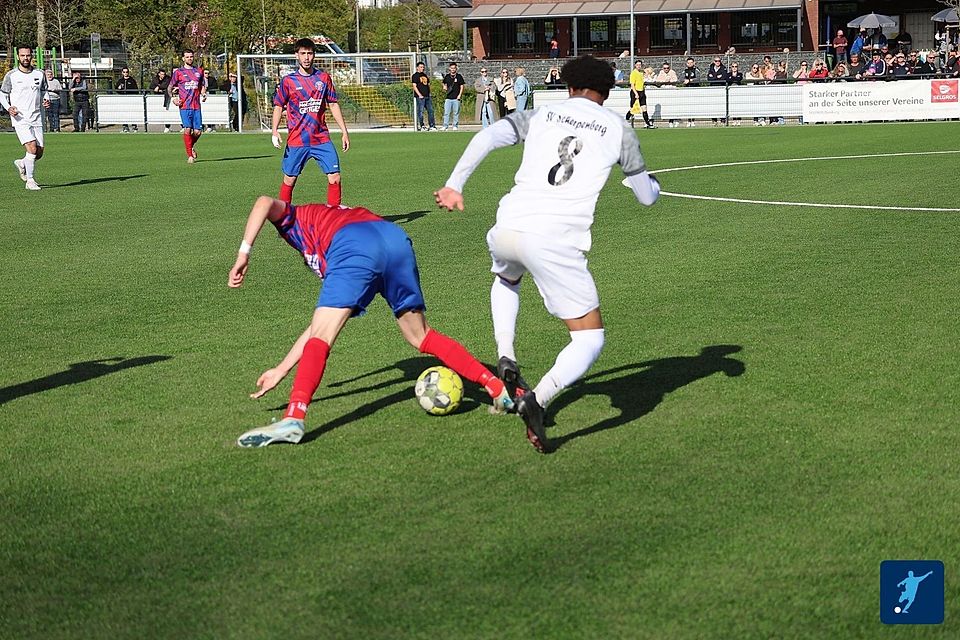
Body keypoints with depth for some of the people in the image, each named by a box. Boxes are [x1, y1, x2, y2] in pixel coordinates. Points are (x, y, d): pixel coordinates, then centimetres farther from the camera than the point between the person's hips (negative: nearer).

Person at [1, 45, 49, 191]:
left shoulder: (39, 74, 7)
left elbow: (44, 92, 19)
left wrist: (46, 101, -3)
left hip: (36, 119, 4)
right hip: (20, 119, -4)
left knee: (39, 153, 4)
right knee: (32, 148, -19)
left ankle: (21, 164, 36)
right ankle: (30, 181, -6)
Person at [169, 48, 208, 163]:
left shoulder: (199, 72, 14)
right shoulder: (178, 72, 4)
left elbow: (202, 86, 25)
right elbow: (169, 87, 10)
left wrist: (203, 94, 6)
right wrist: (173, 98, -6)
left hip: (196, 106, 3)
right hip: (184, 106, -3)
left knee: (198, 132, -2)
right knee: (187, 130, -9)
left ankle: (191, 146, 30)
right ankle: (189, 156, -2)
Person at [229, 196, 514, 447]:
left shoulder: (294, 218, 36)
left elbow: (265, 202, 9)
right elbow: (321, 323, 43)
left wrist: (243, 254, 9)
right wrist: (281, 369, 47)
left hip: (354, 246, -6)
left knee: (319, 340, -5)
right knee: (420, 336, 21)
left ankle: (294, 417, -22)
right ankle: (497, 387, 20)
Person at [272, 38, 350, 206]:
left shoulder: (324, 77, 7)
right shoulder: (288, 81, 0)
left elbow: (333, 105, 12)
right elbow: (278, 106, 4)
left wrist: (344, 132, 8)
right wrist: (275, 131, -11)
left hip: (321, 138, 2)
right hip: (296, 140, -2)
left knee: (334, 177, -6)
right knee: (289, 180, 3)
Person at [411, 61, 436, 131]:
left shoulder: (425, 75, 19)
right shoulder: (415, 76, -3)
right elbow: (414, 86, -9)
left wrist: (429, 93, 13)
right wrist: (419, 95, -16)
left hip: (427, 96, 7)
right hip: (420, 97, -7)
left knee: (430, 111, 6)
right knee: (420, 111, -5)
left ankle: (432, 126, 11)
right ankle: (421, 126, 0)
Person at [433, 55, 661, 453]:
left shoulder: (540, 114, 17)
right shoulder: (616, 127, 14)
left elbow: (488, 136, 0)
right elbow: (647, 196, 22)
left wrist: (454, 185, 1)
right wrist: (649, 180, 45)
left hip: (509, 227, 3)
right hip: (558, 241, -3)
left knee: (506, 278, 40)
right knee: (590, 340, 6)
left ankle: (506, 360, 20)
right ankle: (537, 399, -20)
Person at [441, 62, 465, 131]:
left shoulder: (459, 76, 3)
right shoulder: (447, 76, 10)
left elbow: (462, 86, 4)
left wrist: (459, 95, -6)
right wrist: (444, 87, -1)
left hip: (456, 98, -2)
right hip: (448, 97, 2)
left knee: (456, 113, 1)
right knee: (446, 113, -3)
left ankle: (455, 126, 8)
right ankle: (445, 126, -1)